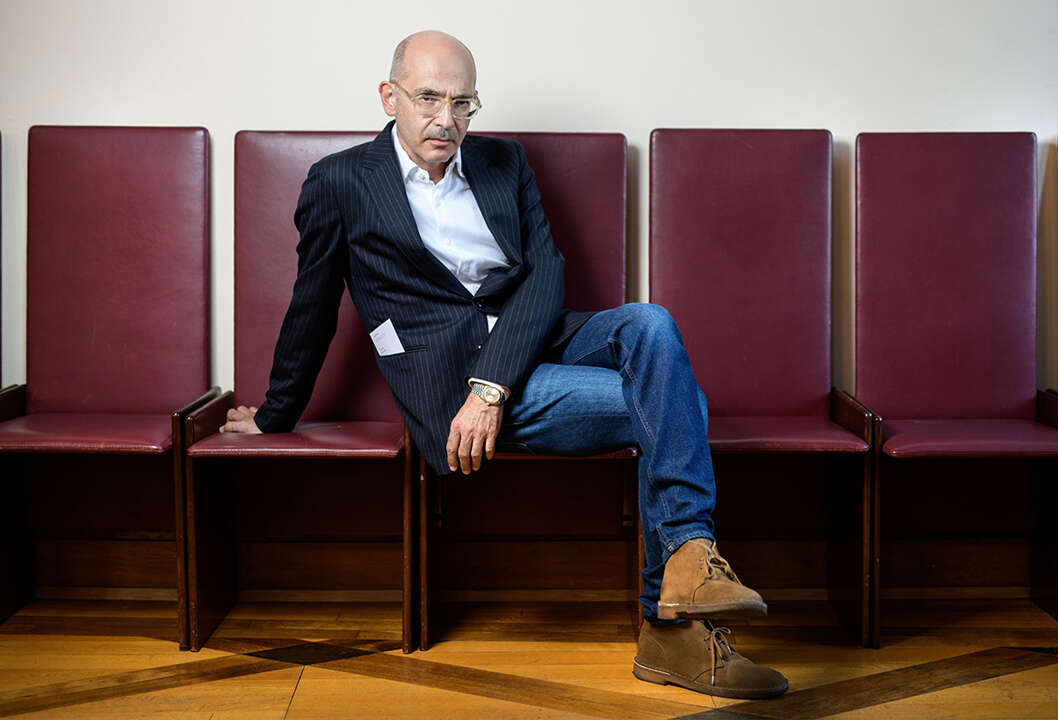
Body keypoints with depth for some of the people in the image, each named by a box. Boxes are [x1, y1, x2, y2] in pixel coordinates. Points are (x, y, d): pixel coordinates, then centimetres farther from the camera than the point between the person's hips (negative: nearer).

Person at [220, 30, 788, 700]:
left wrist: (491, 387, -15)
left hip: (536, 342, 4)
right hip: (447, 371, -4)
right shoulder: (341, 182, 4)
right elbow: (312, 312, 14)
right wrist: (276, 416, 23)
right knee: (665, 404, -22)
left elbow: (546, 273, 1)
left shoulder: (505, 162, 14)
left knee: (651, 324, -29)